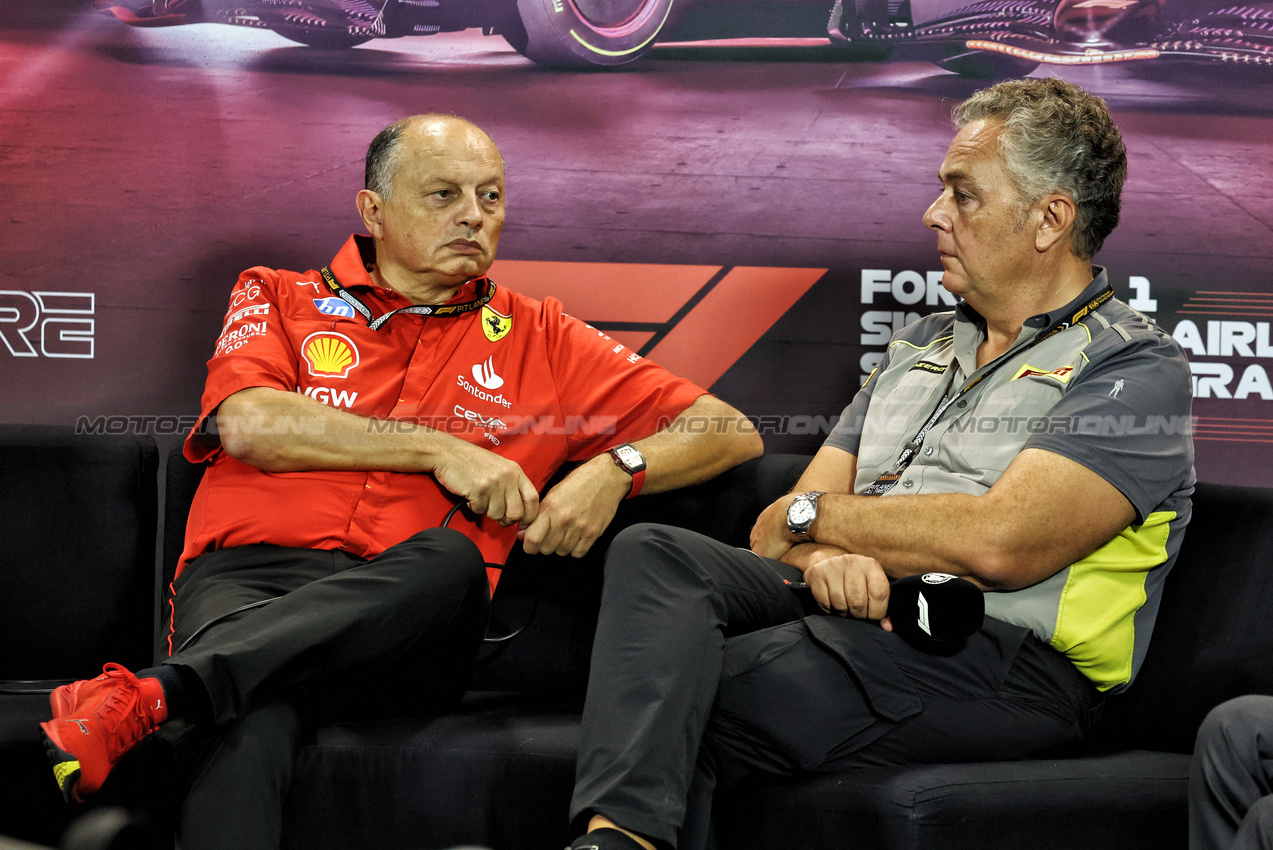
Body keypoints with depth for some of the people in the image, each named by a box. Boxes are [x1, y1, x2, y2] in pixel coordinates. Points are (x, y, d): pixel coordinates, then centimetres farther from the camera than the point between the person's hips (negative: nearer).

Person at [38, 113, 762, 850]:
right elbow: (249, 423, -1)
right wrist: (439, 449, -2)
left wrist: (616, 469, -1)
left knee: (451, 557, -37)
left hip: (406, 619, 1)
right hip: (249, 576, -1)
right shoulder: (278, 299, 21)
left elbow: (730, 432, 20)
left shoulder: (537, 340, 22)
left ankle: (152, 694, -44)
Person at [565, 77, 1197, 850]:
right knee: (654, 552, -23)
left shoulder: (1136, 370, -1)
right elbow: (783, 526, 16)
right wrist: (824, 557, -12)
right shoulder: (920, 345, 24)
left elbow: (998, 544, -18)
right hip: (855, 613, 7)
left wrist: (812, 517, -2)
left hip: (1000, 655, -7)